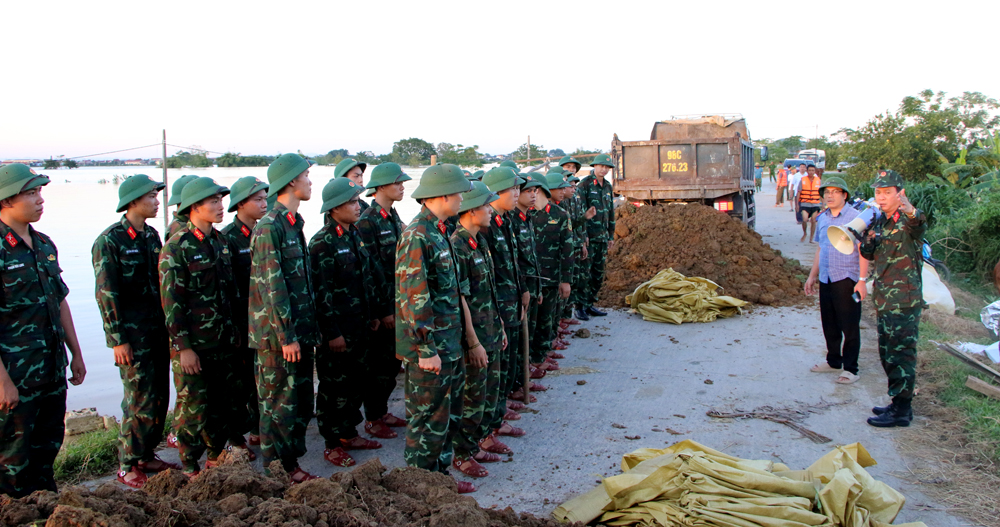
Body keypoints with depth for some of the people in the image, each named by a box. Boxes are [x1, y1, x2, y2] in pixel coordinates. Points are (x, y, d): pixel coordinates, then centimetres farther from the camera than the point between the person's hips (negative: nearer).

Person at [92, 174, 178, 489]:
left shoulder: (152, 236, 11)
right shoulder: (109, 241, -11)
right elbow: (106, 293, -13)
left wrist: (169, 324, 16)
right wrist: (118, 339, -15)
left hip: (158, 330, 7)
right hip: (132, 335, -7)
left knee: (160, 396, 11)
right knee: (140, 401, -4)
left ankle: (146, 455, 25)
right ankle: (128, 466, 10)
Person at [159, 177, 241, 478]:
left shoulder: (219, 242, 9)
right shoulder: (177, 247, -13)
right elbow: (171, 301, -15)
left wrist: (233, 330, 16)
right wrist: (184, 347, -16)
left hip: (223, 341, 7)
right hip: (193, 345, -7)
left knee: (227, 401, 13)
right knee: (193, 406, 3)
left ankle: (216, 457, 30)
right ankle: (190, 467, 19)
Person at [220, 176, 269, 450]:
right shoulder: (227, 238, -12)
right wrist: (233, 325, -16)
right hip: (241, 322, -6)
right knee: (240, 382, 2)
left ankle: (258, 430, 28)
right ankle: (235, 439, 15)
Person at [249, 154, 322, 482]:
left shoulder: (294, 224, 13)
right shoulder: (269, 227, -15)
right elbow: (272, 287, -19)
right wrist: (286, 336, -19)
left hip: (299, 332, 9)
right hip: (278, 335, -9)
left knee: (302, 402, 15)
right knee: (279, 403, 2)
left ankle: (292, 464, 26)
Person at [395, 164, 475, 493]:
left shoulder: (438, 231, 12)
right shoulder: (417, 236, -19)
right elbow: (414, 298, -22)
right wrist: (426, 349, -21)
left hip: (450, 344, 10)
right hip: (430, 349, -10)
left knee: (449, 416, 18)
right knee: (428, 420, 3)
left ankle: (440, 475, 32)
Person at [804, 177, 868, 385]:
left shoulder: (855, 217, -8)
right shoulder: (822, 219, 11)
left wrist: (862, 280, -17)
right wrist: (812, 276, 19)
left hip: (847, 280, -6)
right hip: (825, 280, 7)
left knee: (849, 327, 0)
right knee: (829, 325, 16)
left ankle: (850, 368, 9)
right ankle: (833, 362, 30)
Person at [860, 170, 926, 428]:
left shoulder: (908, 220, -12)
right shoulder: (879, 222, 13)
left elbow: (920, 223, -37)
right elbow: (869, 255, 20)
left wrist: (911, 211, -60)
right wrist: (868, 241, -3)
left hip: (904, 299, -9)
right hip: (884, 299, 9)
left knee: (901, 353, -4)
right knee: (888, 354, 16)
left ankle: (901, 411, 3)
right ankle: (899, 403, 27)